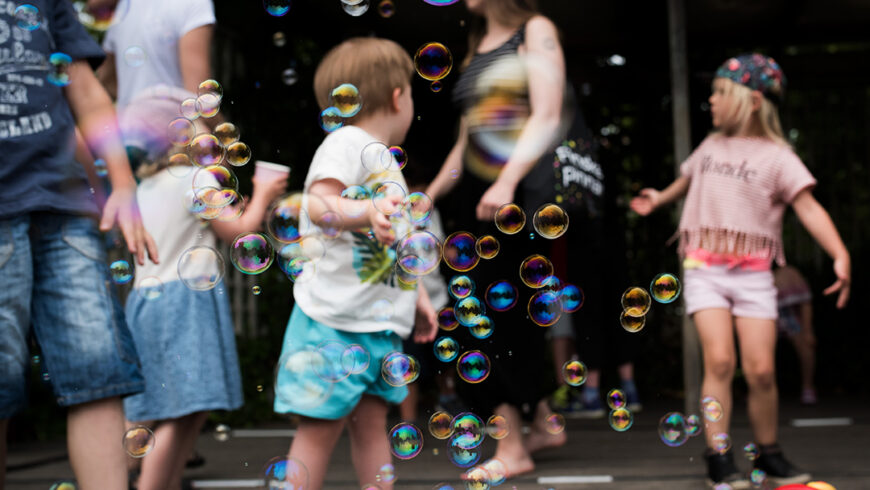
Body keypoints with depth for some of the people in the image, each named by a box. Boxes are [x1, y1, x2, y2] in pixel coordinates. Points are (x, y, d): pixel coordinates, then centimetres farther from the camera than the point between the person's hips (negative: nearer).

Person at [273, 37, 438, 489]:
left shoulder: (386, 162, 21)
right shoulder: (346, 143, -8)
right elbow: (318, 205, -25)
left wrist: (418, 297, 29)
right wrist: (367, 212, -42)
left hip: (382, 322, 9)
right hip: (336, 319, -9)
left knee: (371, 421, 11)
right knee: (321, 426, -5)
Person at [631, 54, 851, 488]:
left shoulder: (777, 157, -1)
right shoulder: (711, 146, 14)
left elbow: (809, 208, -12)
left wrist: (840, 253, -25)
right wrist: (659, 199, 47)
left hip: (753, 274, -2)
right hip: (704, 269, 2)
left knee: (760, 369, -7)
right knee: (719, 359, -15)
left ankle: (769, 455, 14)